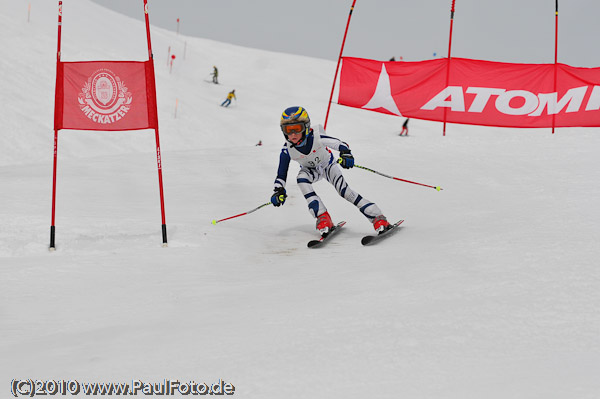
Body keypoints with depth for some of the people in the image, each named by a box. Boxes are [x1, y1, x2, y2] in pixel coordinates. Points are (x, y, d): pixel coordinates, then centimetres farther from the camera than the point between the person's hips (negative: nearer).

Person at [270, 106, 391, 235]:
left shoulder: (316, 137, -35)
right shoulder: (287, 150, -28)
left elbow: (341, 144, -34)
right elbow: (281, 174, -20)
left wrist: (346, 154, -55)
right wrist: (278, 191, -35)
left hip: (328, 165, -2)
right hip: (311, 170, 2)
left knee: (344, 191, -20)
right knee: (301, 178, -32)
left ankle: (377, 217, -15)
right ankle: (323, 217, -29)